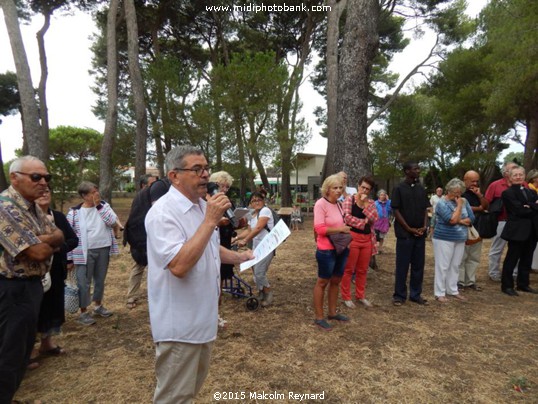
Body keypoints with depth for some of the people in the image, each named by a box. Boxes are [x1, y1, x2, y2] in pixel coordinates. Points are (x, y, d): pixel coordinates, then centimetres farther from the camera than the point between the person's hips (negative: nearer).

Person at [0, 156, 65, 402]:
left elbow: (59, 236, 6)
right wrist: (49, 242, -4)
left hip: (31, 285, 10)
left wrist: (43, 240, -15)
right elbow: (39, 252, -26)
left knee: (24, 349, 21)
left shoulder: (32, 207, 9)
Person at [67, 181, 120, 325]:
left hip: (103, 249, 4)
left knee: (100, 280, 17)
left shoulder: (104, 205, 3)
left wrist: (99, 206, -13)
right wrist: (69, 258, -4)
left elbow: (113, 221, -13)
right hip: (85, 252, -4)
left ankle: (98, 306, 36)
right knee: (84, 283, 3)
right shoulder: (74, 212, -7)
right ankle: (83, 313, 19)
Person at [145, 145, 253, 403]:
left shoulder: (202, 205, 7)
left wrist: (237, 257, 5)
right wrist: (210, 221, -32)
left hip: (203, 318, 9)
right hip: (179, 325, -9)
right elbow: (179, 265, -34)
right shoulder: (163, 212, -22)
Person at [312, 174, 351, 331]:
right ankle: (319, 317, 17)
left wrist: (345, 231, 4)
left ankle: (332, 312, 33)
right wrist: (340, 229, -19)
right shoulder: (321, 204, -16)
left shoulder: (338, 204, 8)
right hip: (327, 251, -8)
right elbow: (319, 229, -23)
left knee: (336, 281, 18)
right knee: (322, 282, 4)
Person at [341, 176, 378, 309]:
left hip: (367, 239, 5)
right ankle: (346, 297, 14)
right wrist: (364, 222, -9)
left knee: (362, 269, 13)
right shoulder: (349, 199, -3)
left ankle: (360, 295, 27)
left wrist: (365, 204, -10)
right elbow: (347, 217, -15)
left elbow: (374, 218, -6)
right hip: (352, 237, -5)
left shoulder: (371, 203, 11)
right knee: (349, 269, 2)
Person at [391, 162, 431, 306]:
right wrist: (409, 229, -12)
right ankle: (399, 295, 11)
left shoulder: (421, 189, 10)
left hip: (420, 233, 5)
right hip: (405, 233, -5)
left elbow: (425, 209, 13)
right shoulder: (399, 188, -6)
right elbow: (396, 211, -9)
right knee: (402, 265, 1)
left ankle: (416, 294, 21)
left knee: (418, 265, 10)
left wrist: (424, 226, -3)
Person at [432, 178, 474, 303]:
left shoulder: (464, 201, 7)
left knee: (455, 266, 12)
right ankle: (440, 293, 5)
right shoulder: (442, 203, -11)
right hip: (444, 239, -6)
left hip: (460, 240, 6)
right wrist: (459, 206, -13)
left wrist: (458, 221, -14)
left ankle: (453, 290, 24)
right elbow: (452, 219, -22)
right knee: (443, 266, -2)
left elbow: (471, 219, 1)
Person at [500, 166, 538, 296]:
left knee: (527, 258, 13)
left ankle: (523, 284, 24)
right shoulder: (507, 193, -5)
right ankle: (507, 285, 8)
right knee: (512, 258, -1)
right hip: (517, 230, -6)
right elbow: (519, 210, -15)